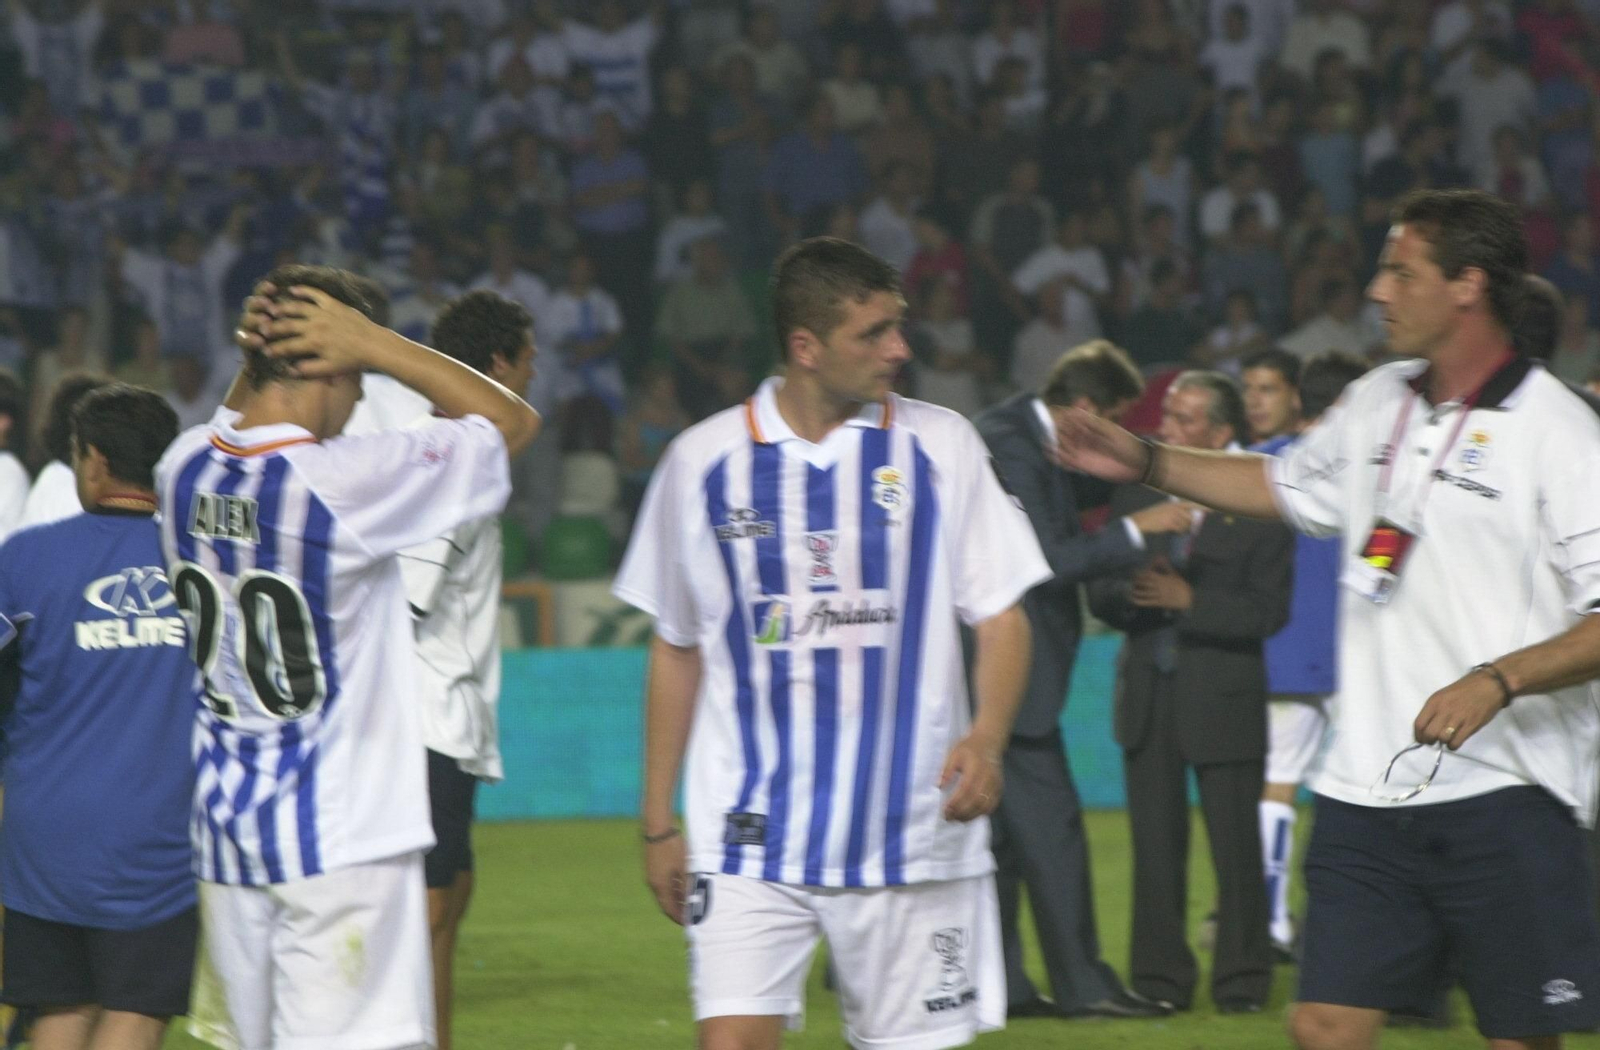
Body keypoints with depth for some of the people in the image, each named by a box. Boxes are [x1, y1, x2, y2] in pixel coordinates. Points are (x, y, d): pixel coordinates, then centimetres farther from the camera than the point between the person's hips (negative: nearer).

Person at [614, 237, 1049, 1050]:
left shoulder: (940, 446, 3)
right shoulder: (705, 461, 4)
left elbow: (1002, 614, 3)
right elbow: (676, 649, 12)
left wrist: (986, 739, -16)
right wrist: (658, 823, 11)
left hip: (911, 832, 1)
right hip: (750, 831, 0)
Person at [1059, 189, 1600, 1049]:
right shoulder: (1376, 404, 12)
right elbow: (1286, 486, 33)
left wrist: (1497, 682, -25)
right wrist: (1145, 461, 28)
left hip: (1503, 792, -6)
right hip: (1367, 786, 6)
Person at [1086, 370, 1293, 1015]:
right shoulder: (1138, 494, 8)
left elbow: (1267, 611, -11)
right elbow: (1101, 597, 7)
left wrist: (1188, 599, -19)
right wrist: (1133, 589, -15)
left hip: (1224, 695, -4)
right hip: (1149, 692, 4)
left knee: (1235, 845, 0)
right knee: (1155, 843, 6)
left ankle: (1242, 980, 9)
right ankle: (1161, 979, 13)